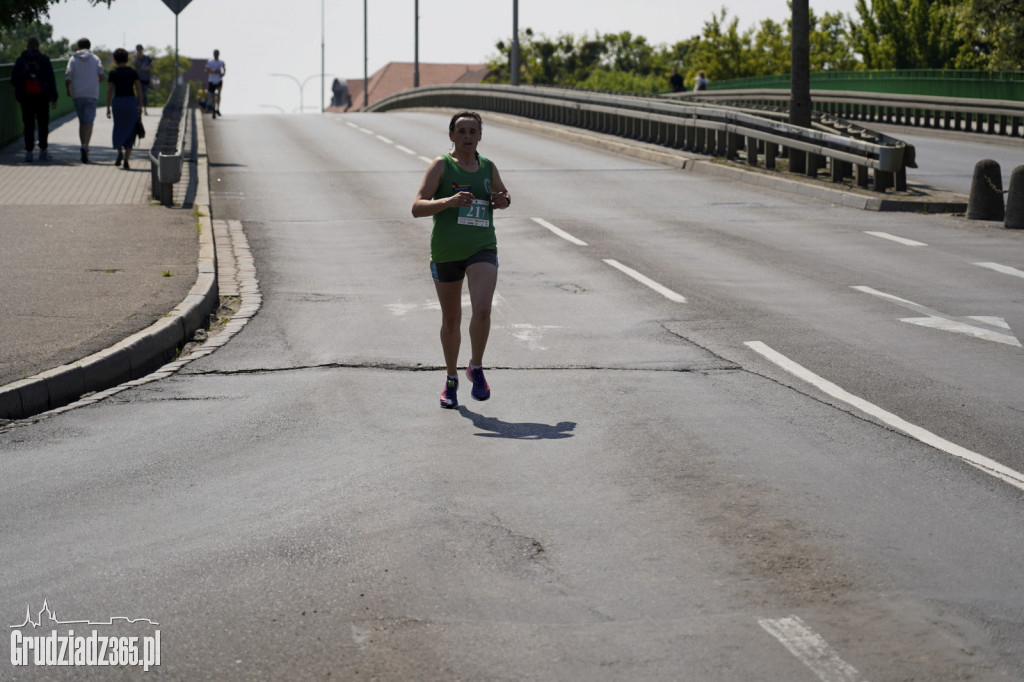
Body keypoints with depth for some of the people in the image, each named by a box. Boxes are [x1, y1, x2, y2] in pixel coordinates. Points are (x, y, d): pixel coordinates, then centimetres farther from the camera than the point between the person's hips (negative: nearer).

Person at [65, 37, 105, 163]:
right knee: (88, 123, -7)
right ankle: (85, 147, -28)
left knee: (82, 122, 13)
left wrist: (69, 90, 9)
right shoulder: (95, 59, 5)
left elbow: (68, 76, -7)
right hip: (92, 95, -1)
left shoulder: (73, 59, 4)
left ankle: (84, 149, 13)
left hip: (77, 95, 1)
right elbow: (102, 76, -4)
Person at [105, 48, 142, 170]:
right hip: (131, 101, 1)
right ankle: (126, 161, -2)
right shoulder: (133, 72, 3)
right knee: (130, 131, 5)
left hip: (117, 102, -1)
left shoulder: (113, 73, -2)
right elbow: (139, 89, 1)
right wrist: (140, 106, 7)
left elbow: (109, 91, -3)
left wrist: (108, 108, 3)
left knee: (118, 129, 19)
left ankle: (120, 152, -4)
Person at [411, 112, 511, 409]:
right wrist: (449, 201, -30)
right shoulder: (441, 165, -4)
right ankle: (451, 380, 30)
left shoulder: (488, 167, 7)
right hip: (445, 252, -1)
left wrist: (503, 200, 1)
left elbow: (504, 195, 26)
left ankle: (476, 368, 1)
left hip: (482, 249, 1)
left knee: (482, 309, -21)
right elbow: (417, 207, -13)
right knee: (451, 320, 11)